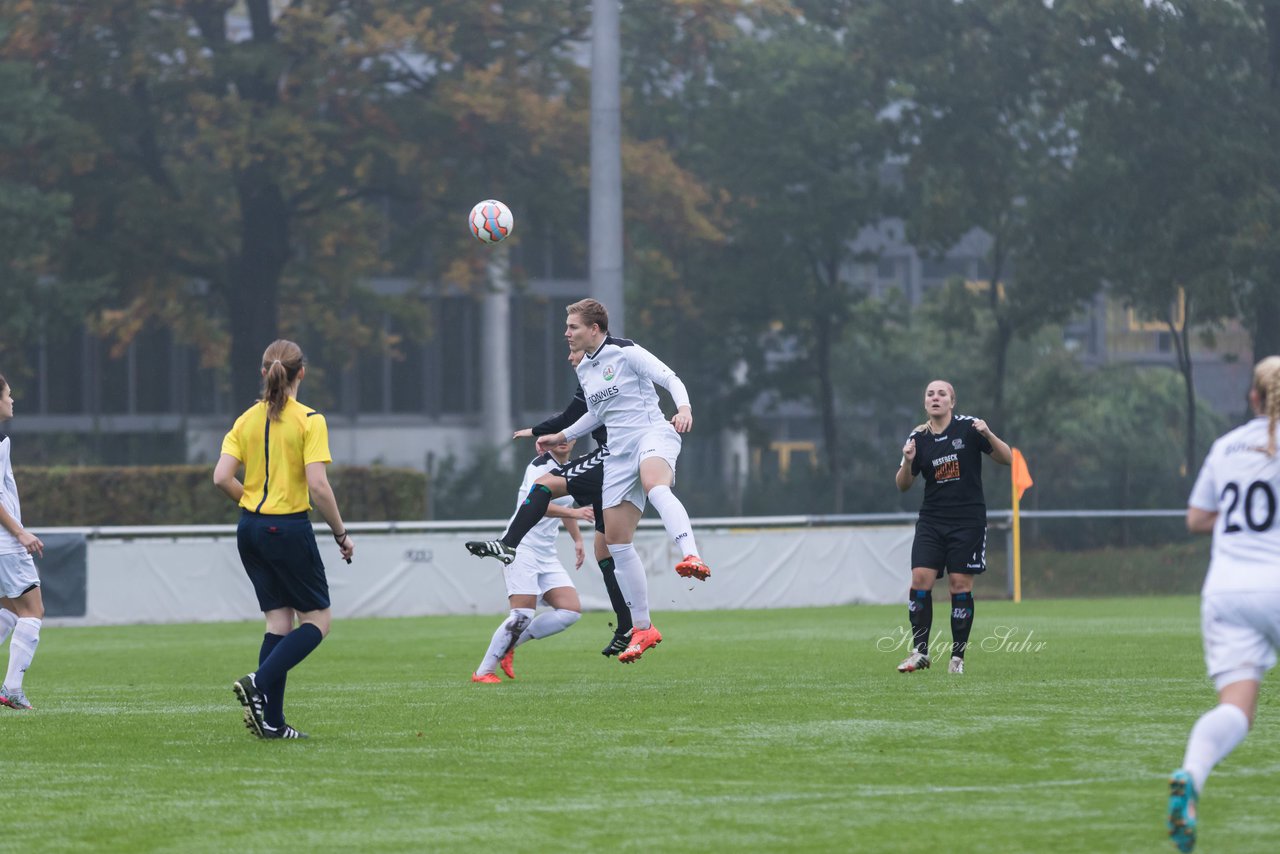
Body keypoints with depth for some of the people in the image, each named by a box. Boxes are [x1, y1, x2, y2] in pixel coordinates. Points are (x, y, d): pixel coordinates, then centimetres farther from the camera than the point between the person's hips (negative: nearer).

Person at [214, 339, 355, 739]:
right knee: (317, 620, 5)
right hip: (289, 529, -6)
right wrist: (341, 534, -6)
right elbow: (318, 486, -17)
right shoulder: (309, 421, -11)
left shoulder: (246, 420, 5)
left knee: (279, 620, 12)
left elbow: (221, 477, -2)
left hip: (250, 528, 6)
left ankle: (272, 721, 5)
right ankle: (259, 683, -16)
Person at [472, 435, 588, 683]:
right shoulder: (540, 466, -13)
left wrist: (577, 539, 31)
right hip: (522, 548, -8)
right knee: (524, 614, -18)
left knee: (571, 611, -5)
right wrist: (574, 512, -41)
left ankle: (509, 644, 6)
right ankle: (483, 672, -7)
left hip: (547, 554, 8)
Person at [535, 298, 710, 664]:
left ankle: (692, 558, -64)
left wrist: (684, 408, -28)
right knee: (616, 540, 1)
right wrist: (560, 437, 36)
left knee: (654, 484, -42)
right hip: (619, 452, 8)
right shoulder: (584, 370, 18)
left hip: (652, 434, -8)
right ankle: (642, 628, 9)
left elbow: (671, 378, -9)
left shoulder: (626, 353, -4)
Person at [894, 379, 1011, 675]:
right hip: (931, 520, 3)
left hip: (968, 520, -3)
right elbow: (902, 485, 9)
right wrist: (908, 462, -11)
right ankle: (920, 651, 0)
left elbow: (1007, 458, -4)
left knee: (961, 585, -4)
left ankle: (957, 656, 4)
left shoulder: (968, 427, -5)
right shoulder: (918, 438, 4)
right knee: (920, 580, -9)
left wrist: (988, 435, -21)